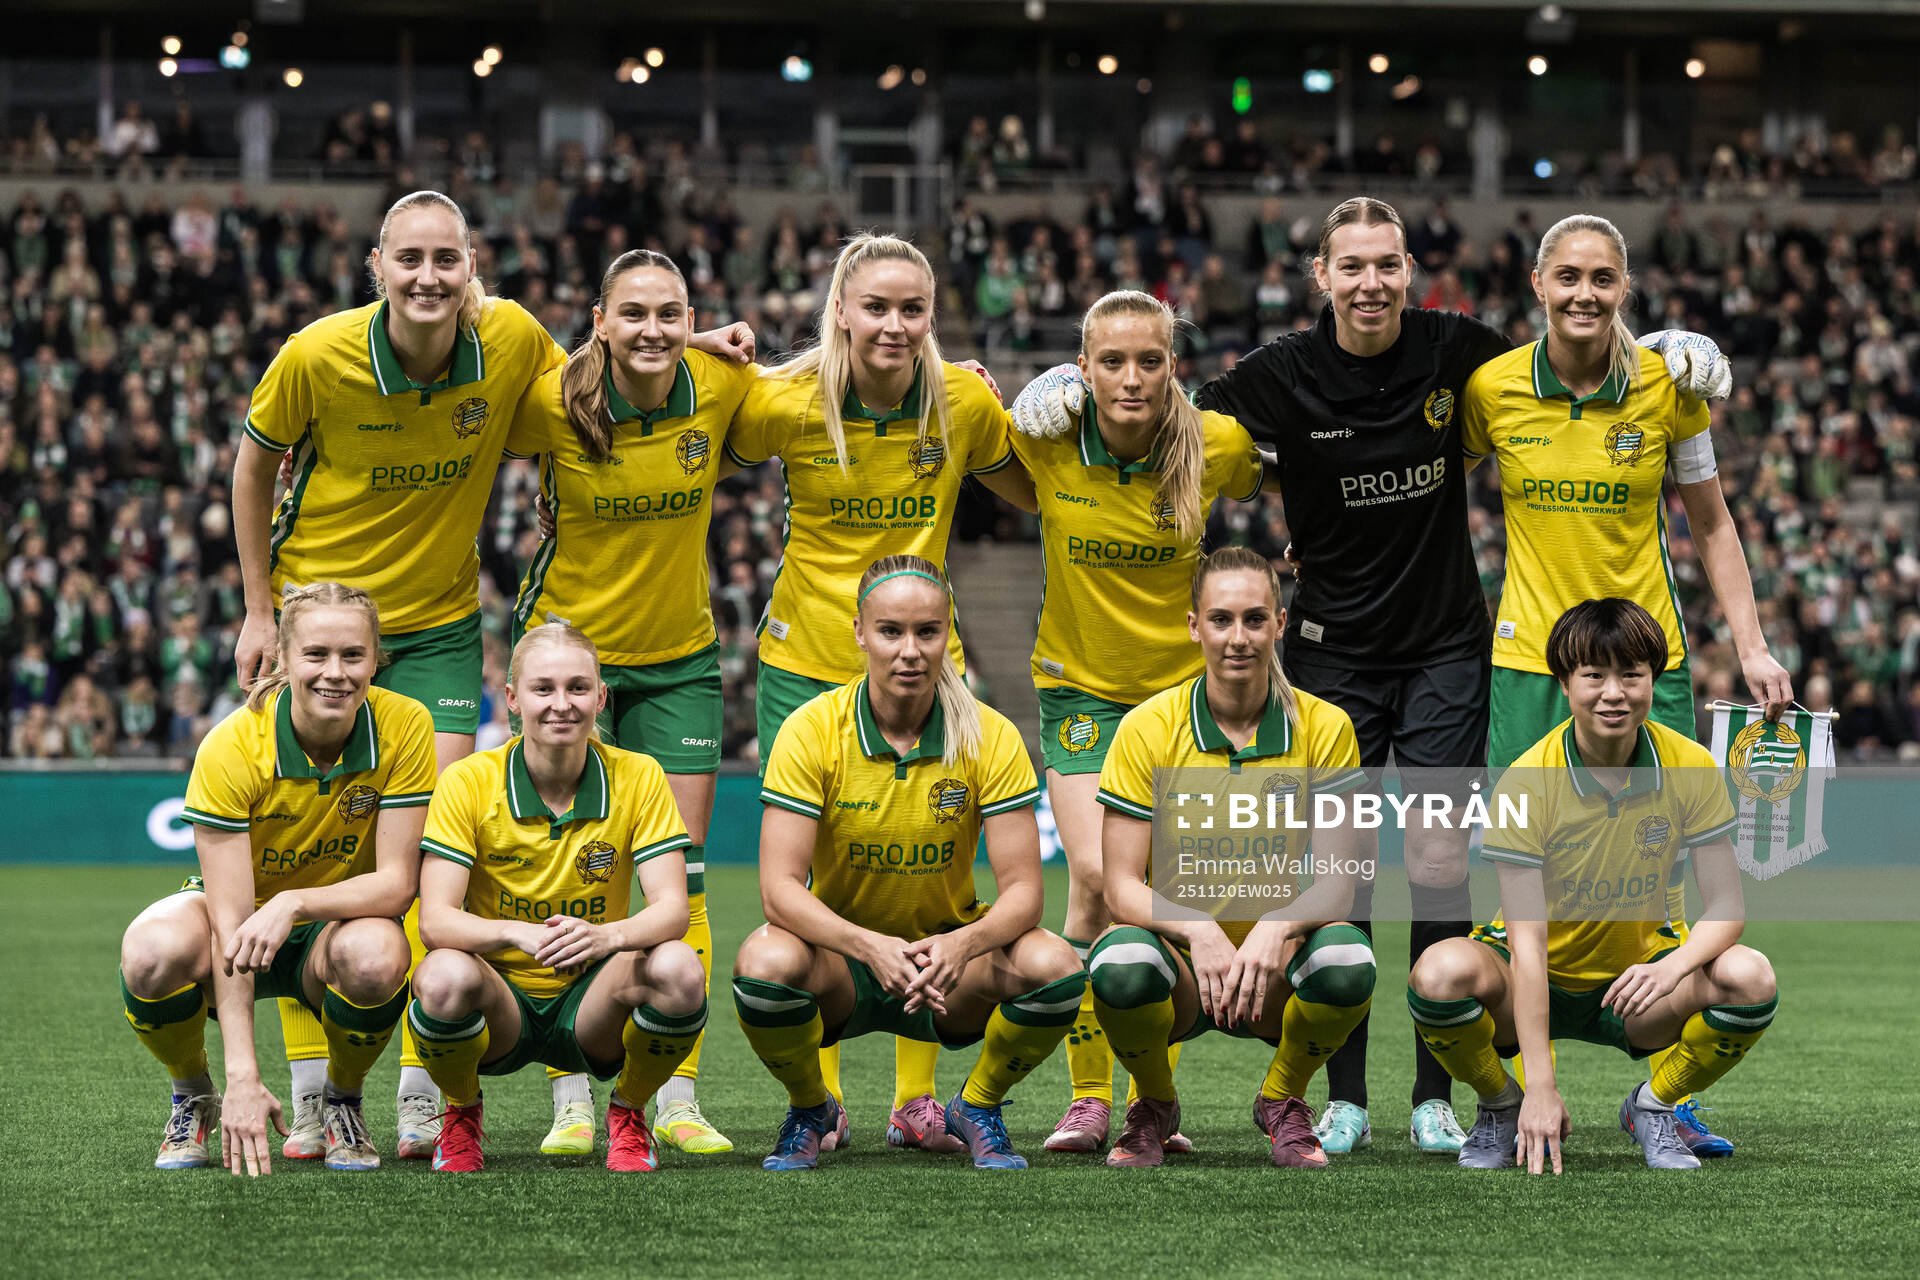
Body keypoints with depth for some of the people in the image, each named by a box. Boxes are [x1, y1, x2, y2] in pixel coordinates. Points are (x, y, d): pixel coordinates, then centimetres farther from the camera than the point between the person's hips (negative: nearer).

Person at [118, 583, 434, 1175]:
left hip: (338, 927, 1)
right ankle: (194, 1099, -2)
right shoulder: (231, 747, -24)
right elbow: (229, 924, -28)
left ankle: (342, 1101, -3)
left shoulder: (404, 727, -19)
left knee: (377, 954, -36)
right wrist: (243, 1076, -35)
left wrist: (295, 904, -38)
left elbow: (395, 881, -19)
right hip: (247, 921, -1)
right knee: (154, 950, -35)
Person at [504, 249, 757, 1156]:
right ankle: (573, 1097, 2)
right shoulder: (552, 402, -18)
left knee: (681, 873, 2)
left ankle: (676, 1096, 8)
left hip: (681, 655, 2)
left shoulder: (720, 386, -11)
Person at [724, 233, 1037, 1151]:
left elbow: (1032, 491, 12)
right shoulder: (786, 402, -10)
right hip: (806, 669, -1)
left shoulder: (963, 402, -5)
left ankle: (916, 1097, 11)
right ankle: (818, 1096, 14)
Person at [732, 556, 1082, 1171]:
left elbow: (1021, 889, -14)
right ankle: (810, 1111, -1)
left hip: (948, 958, 1)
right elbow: (780, 886, -21)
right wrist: (869, 947, -39)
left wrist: (964, 944, -37)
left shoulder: (991, 738, -11)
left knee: (1055, 966, -29)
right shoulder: (811, 730, -14)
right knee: (765, 962, -35)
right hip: (841, 957, -1)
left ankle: (978, 1107, 3)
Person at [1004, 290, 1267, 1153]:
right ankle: (1087, 1096, -4)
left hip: (1185, 686, 1)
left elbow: (1274, 477, 10)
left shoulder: (1215, 445, -12)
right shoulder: (1045, 444, -13)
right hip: (1080, 688, -1)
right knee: (1095, 879, -16)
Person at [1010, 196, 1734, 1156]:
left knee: (1440, 862, -4)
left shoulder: (1454, 350, -5)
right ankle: (1344, 1097, 8)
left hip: (1446, 646, 1)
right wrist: (1068, 385, -19)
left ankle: (1435, 1096, 4)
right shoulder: (1285, 373, -9)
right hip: (1333, 653, 0)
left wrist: (1675, 351, -6)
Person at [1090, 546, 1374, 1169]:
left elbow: (1336, 880, -8)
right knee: (1120, 966, -36)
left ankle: (1282, 1101, 0)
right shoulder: (1147, 729, -8)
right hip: (1180, 957, -1)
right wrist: (1197, 930, -31)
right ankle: (1155, 1106, 0)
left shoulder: (1323, 727, -5)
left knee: (1347, 960, -33)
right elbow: (1122, 887, -10)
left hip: (1275, 965, 1)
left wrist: (1275, 929, -30)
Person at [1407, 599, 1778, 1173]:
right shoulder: (1526, 782, -21)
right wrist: (1541, 1085, -32)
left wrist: (1675, 966, -32)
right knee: (1442, 972, -35)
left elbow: (1724, 907, -9)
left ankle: (1654, 1105, 2)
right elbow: (1527, 943, -25)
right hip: (1541, 982, -2)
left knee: (1750, 978, -28)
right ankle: (1503, 1107, -2)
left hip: (1634, 983, 2)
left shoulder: (1691, 769, -12)